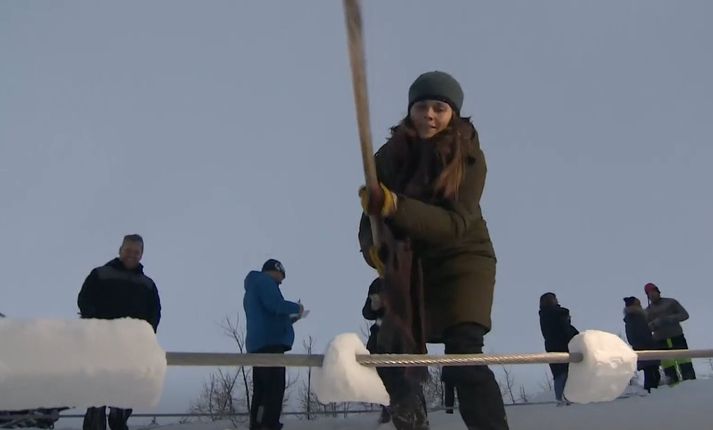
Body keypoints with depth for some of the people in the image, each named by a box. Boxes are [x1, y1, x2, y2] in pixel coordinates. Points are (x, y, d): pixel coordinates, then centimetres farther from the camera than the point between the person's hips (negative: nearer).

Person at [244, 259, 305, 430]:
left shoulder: (251, 291, 31)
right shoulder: (264, 280, 0)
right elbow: (274, 305, -17)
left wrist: (290, 318, 26)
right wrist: (296, 307, -1)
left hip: (258, 345, 10)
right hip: (270, 343, -10)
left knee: (261, 391, 6)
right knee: (275, 389, -15)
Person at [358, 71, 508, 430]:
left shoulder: (469, 157, -14)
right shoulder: (390, 155, -7)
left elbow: (455, 222, -25)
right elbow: (374, 211, -5)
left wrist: (395, 207, -39)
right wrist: (372, 245, -28)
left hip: (462, 259, -3)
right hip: (408, 264, 4)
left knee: (463, 358, -20)